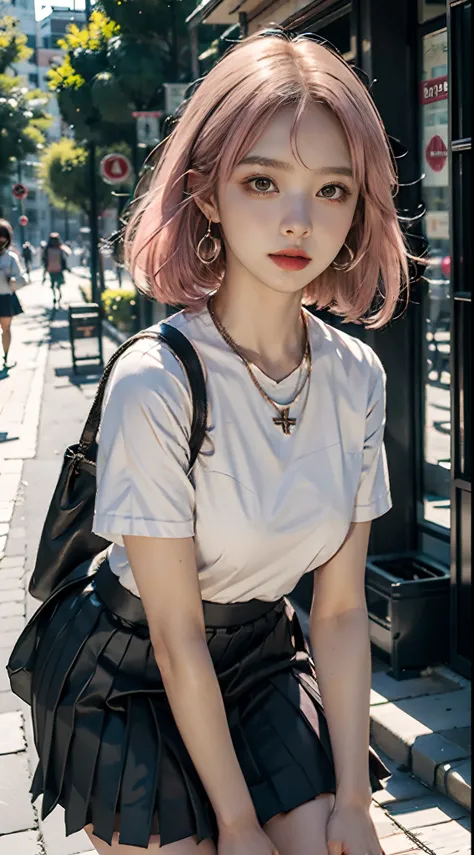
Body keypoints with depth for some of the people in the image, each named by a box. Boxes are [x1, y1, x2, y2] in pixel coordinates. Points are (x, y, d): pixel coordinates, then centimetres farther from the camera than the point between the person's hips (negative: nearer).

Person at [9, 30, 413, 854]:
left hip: (261, 655, 4)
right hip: (129, 675, -4)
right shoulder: (157, 382, -26)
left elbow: (342, 607, -6)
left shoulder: (356, 377, -11)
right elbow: (177, 636, -20)